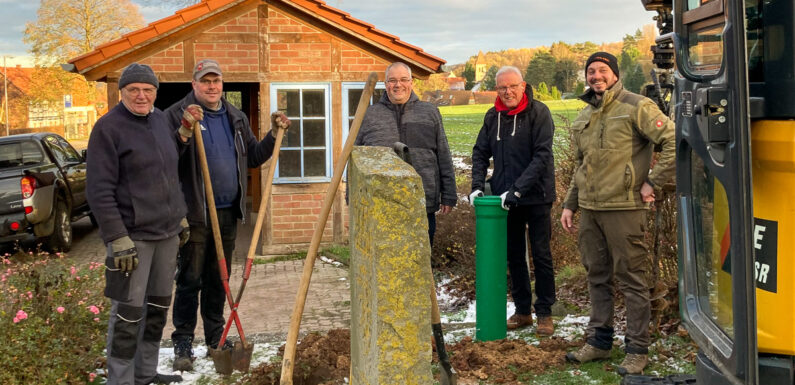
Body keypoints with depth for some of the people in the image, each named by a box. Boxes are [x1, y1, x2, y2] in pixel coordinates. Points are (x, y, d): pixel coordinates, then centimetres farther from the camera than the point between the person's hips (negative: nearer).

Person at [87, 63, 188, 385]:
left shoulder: (161, 120, 11)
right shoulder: (108, 128, -11)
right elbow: (99, 190, -15)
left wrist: (181, 216, 20)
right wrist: (117, 239, -19)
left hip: (167, 232, 8)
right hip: (133, 235, -7)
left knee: (159, 306, 15)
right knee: (128, 312, -5)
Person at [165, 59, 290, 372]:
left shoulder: (236, 118, 14)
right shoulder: (177, 114, -6)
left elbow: (253, 158, 21)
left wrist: (274, 134, 9)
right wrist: (185, 129, -30)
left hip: (228, 211, 6)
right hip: (194, 213, -5)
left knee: (219, 278, 15)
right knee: (190, 279, -2)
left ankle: (215, 335, 26)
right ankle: (183, 341, 6)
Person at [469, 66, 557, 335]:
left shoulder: (539, 112, -10)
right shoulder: (493, 116, 5)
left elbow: (542, 155, -17)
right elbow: (480, 152, 11)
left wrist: (518, 189, -22)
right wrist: (477, 185, -4)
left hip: (536, 196, -5)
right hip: (505, 199, 5)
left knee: (541, 256, 3)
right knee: (514, 256, 11)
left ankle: (545, 313, 13)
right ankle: (522, 311, 22)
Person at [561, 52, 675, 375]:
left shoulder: (636, 107, -7)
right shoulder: (584, 117, 16)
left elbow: (674, 143, -13)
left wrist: (652, 182, -13)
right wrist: (569, 205, 19)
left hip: (623, 207, -7)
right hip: (589, 209, 7)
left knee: (631, 279, -1)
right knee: (597, 276, 14)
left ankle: (637, 350, 8)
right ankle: (599, 341, 26)